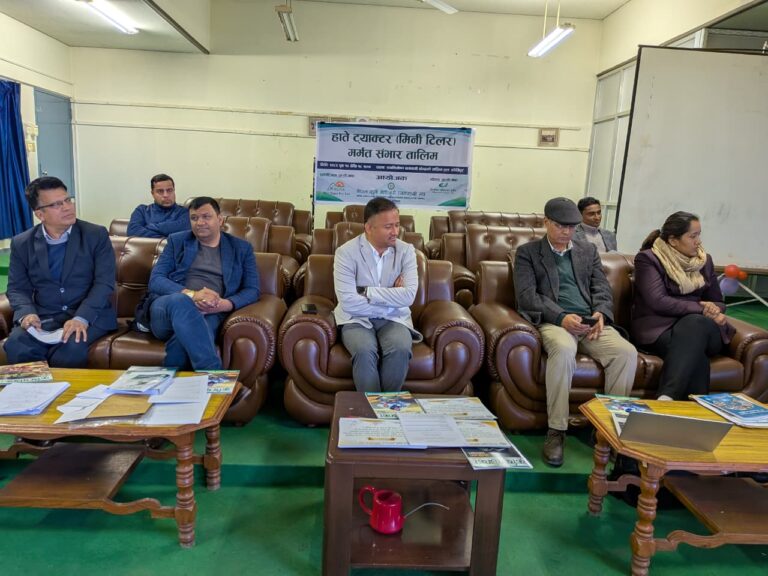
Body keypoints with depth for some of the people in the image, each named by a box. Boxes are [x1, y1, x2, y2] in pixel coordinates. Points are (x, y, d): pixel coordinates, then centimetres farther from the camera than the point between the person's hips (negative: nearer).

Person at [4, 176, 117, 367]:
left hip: (89, 316, -2)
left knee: (70, 349, -33)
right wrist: (26, 313, -14)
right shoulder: (22, 243, 9)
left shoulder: (97, 235, -1)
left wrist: (81, 318, -23)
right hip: (43, 318, 3)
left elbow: (104, 282, -8)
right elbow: (17, 288, 9)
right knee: (16, 346, -27)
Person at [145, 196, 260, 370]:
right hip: (168, 306, 1)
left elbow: (252, 290, 8)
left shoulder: (241, 248, 15)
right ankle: (212, 375, -47)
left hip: (209, 313, 0)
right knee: (181, 301, -40)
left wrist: (225, 304, -15)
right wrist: (191, 294, -16)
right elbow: (155, 280, 5)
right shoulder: (177, 241, 16)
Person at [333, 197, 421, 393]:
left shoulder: (406, 251, -3)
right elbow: (348, 302, -20)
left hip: (394, 318, 2)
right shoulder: (346, 253, -11)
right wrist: (391, 298, -14)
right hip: (357, 319, -1)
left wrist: (366, 292, -17)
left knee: (401, 350, -30)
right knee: (365, 351, -32)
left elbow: (408, 296, -15)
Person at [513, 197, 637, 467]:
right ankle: (556, 431, -26)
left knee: (627, 352, -25)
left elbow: (602, 288, 16)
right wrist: (562, 317, -18)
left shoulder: (588, 250, 24)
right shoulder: (527, 252, 10)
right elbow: (526, 295, -3)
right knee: (564, 349, -38)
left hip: (590, 321, 4)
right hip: (553, 321, -4)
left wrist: (600, 313, -8)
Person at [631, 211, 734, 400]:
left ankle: (666, 398, -45)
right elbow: (659, 302, -15)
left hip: (701, 326, 4)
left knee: (695, 324, -35)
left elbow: (717, 302, 20)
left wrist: (715, 311, -6)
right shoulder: (647, 259, -3)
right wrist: (702, 309, -16)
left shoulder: (704, 260, 16)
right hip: (658, 328, -4)